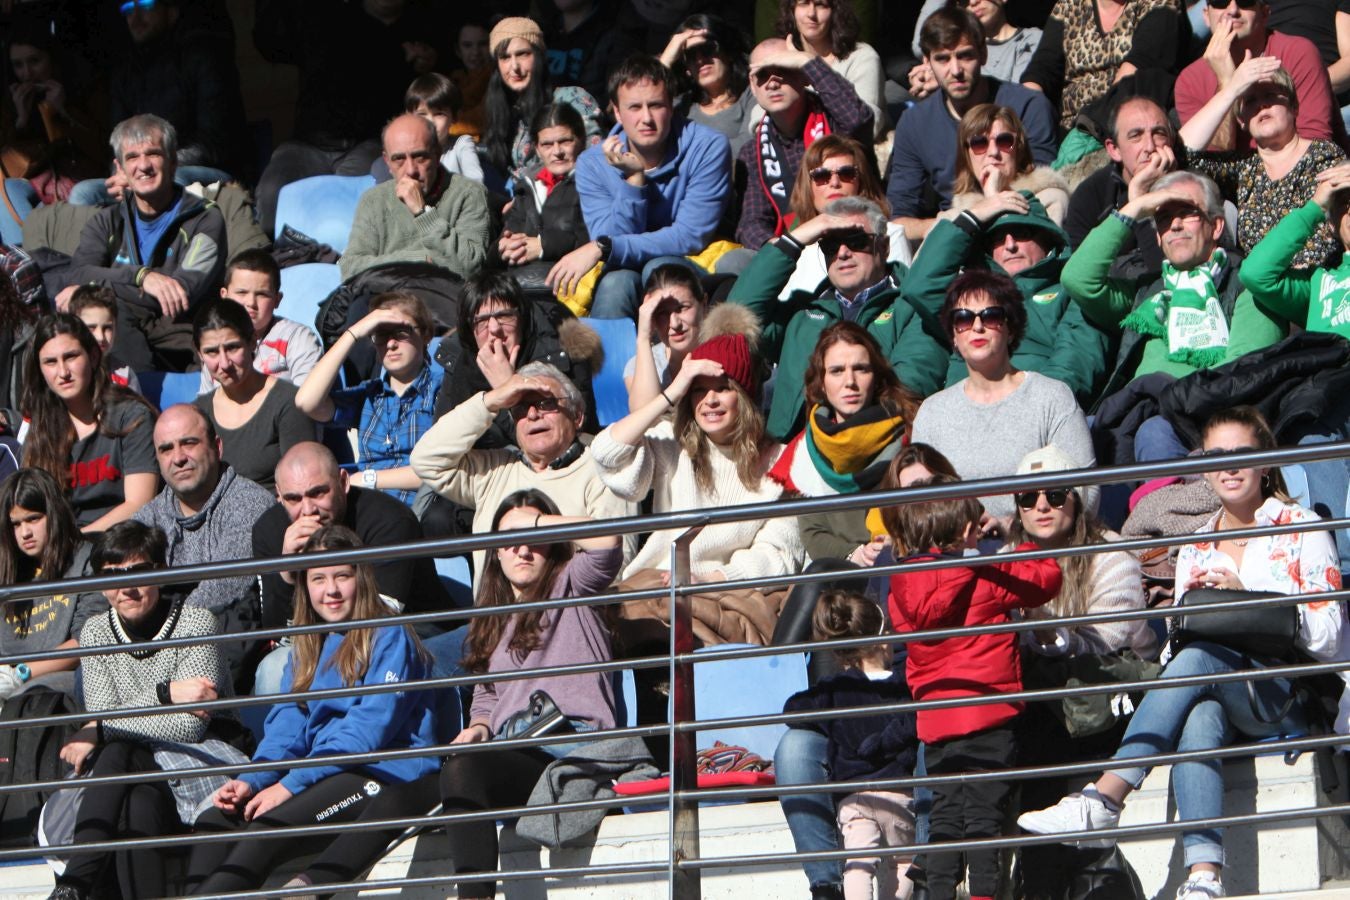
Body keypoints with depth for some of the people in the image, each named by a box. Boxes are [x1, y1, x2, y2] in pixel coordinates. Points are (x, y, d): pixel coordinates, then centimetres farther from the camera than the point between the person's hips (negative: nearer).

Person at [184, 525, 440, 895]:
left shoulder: (390, 639, -1)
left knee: (272, 822, -31)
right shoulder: (306, 649, 22)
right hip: (321, 777, 7)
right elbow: (286, 726, 12)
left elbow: (370, 729, -12)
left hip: (386, 777, -7)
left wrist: (292, 784, -20)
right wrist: (251, 780, -10)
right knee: (215, 820, -17)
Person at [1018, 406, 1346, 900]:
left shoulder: (1301, 527, 7)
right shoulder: (1195, 548, 20)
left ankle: (1104, 799, -43)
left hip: (1291, 698, -3)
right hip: (1219, 697, 3)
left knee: (1200, 656, -34)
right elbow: (1181, 638, 18)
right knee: (1198, 718, -36)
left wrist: (1245, 594, -10)